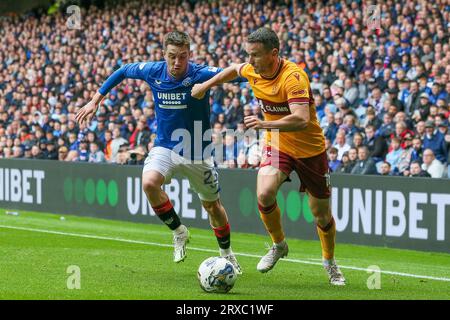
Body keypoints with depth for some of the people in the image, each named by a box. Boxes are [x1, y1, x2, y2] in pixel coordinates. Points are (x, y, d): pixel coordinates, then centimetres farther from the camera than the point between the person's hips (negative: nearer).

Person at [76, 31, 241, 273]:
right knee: (149, 182, -29)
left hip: (196, 151, -1)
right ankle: (178, 231, -5)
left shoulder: (200, 74, -19)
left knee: (212, 206, 10)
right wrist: (95, 101, 10)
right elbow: (122, 72, 9)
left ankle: (226, 252, 39)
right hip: (165, 146, 1)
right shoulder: (153, 72, -9)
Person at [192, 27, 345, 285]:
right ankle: (279, 245, 2)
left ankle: (330, 262, 35)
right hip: (277, 146, 4)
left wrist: (266, 124, -51)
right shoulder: (252, 71, -8)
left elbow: (301, 119, -41)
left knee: (322, 214, 7)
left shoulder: (294, 77, -29)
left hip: (310, 149, -4)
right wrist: (206, 85, 17)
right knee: (264, 193, -24)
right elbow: (236, 70, 18)